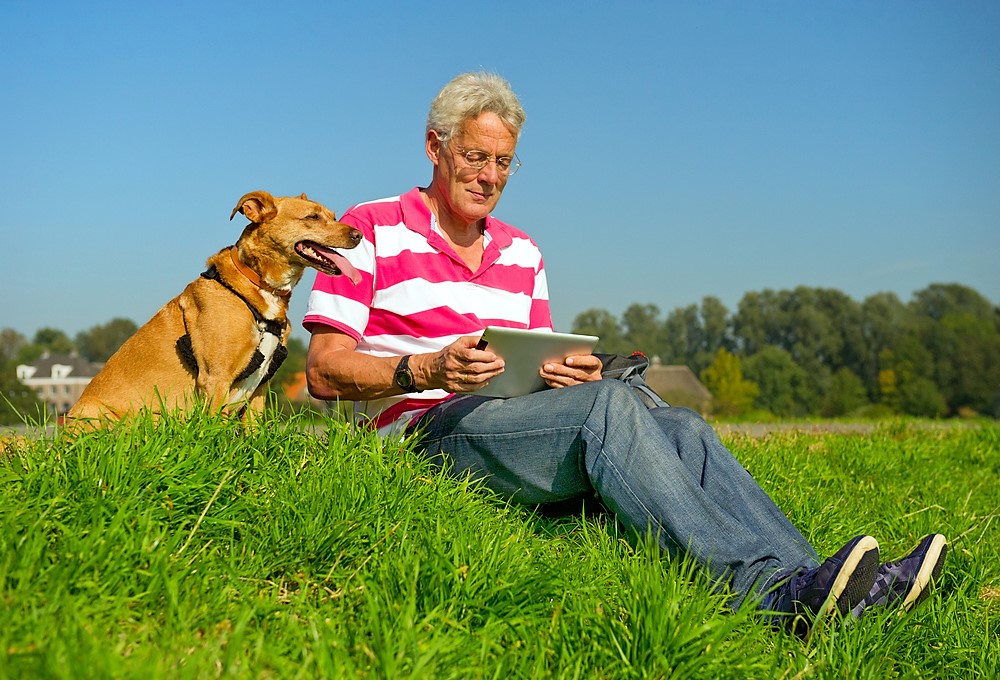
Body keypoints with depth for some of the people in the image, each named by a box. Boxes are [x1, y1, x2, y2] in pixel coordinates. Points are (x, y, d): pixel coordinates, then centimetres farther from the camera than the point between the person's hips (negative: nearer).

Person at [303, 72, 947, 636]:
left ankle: (809, 580, -33)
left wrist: (573, 372, -4)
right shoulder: (371, 230, 4)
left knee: (681, 426, -18)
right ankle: (767, 592, -43)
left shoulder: (522, 252, 22)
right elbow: (324, 372, -5)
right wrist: (428, 369, -22)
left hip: (513, 419, 6)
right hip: (427, 430, -6)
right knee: (608, 404, -31)